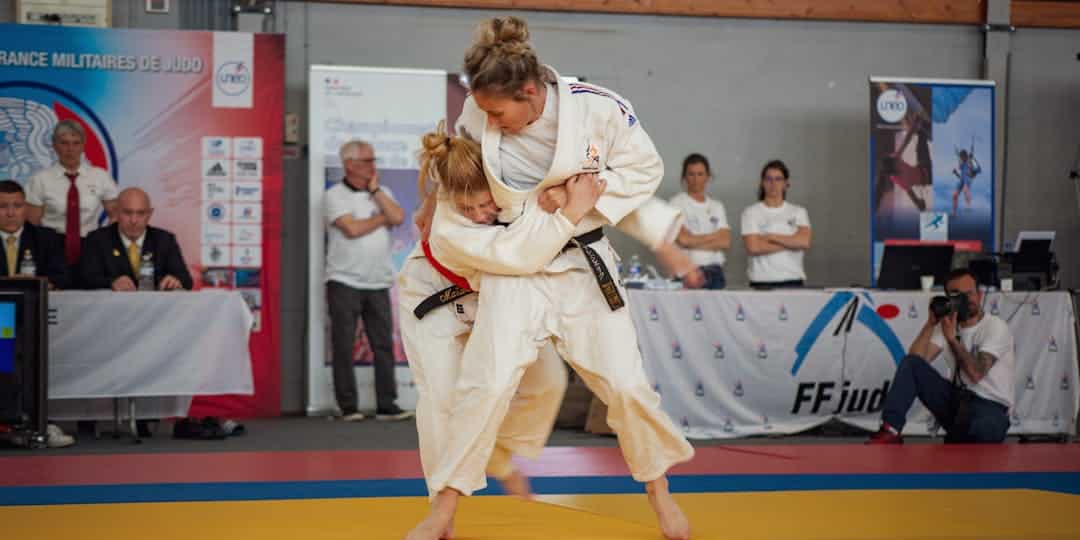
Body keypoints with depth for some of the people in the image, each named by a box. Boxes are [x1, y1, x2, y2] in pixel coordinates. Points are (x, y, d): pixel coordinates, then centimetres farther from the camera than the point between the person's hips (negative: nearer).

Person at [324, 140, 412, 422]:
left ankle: (387, 405, 3)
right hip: (344, 282, -4)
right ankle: (348, 407, 5)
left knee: (384, 344, 0)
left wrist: (375, 190, -3)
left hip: (378, 283, 4)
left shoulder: (382, 192, 14)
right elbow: (352, 229, -15)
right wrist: (383, 218, -2)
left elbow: (398, 217, -4)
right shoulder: (334, 195, -2)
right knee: (344, 346, -1)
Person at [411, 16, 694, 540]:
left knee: (626, 384, 3)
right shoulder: (477, 118, -14)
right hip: (513, 266, 0)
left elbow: (645, 168, -5)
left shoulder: (598, 109, -19)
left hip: (585, 266, 0)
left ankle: (659, 490, 28)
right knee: (487, 382, -14)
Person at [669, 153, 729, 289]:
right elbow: (683, 239, -9)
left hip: (714, 273, 4)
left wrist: (695, 242, -5)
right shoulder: (677, 203, 2)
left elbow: (726, 242, 5)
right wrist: (714, 237, 4)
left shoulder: (717, 206, 16)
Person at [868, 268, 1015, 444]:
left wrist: (952, 338, -20)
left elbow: (976, 374, -22)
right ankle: (890, 431, -21)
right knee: (910, 363, -12)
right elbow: (916, 360, -6)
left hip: (990, 407, -5)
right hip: (957, 399, 6)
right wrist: (931, 323, -13)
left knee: (984, 428, -43)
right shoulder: (948, 324, 8)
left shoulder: (996, 327, -10)